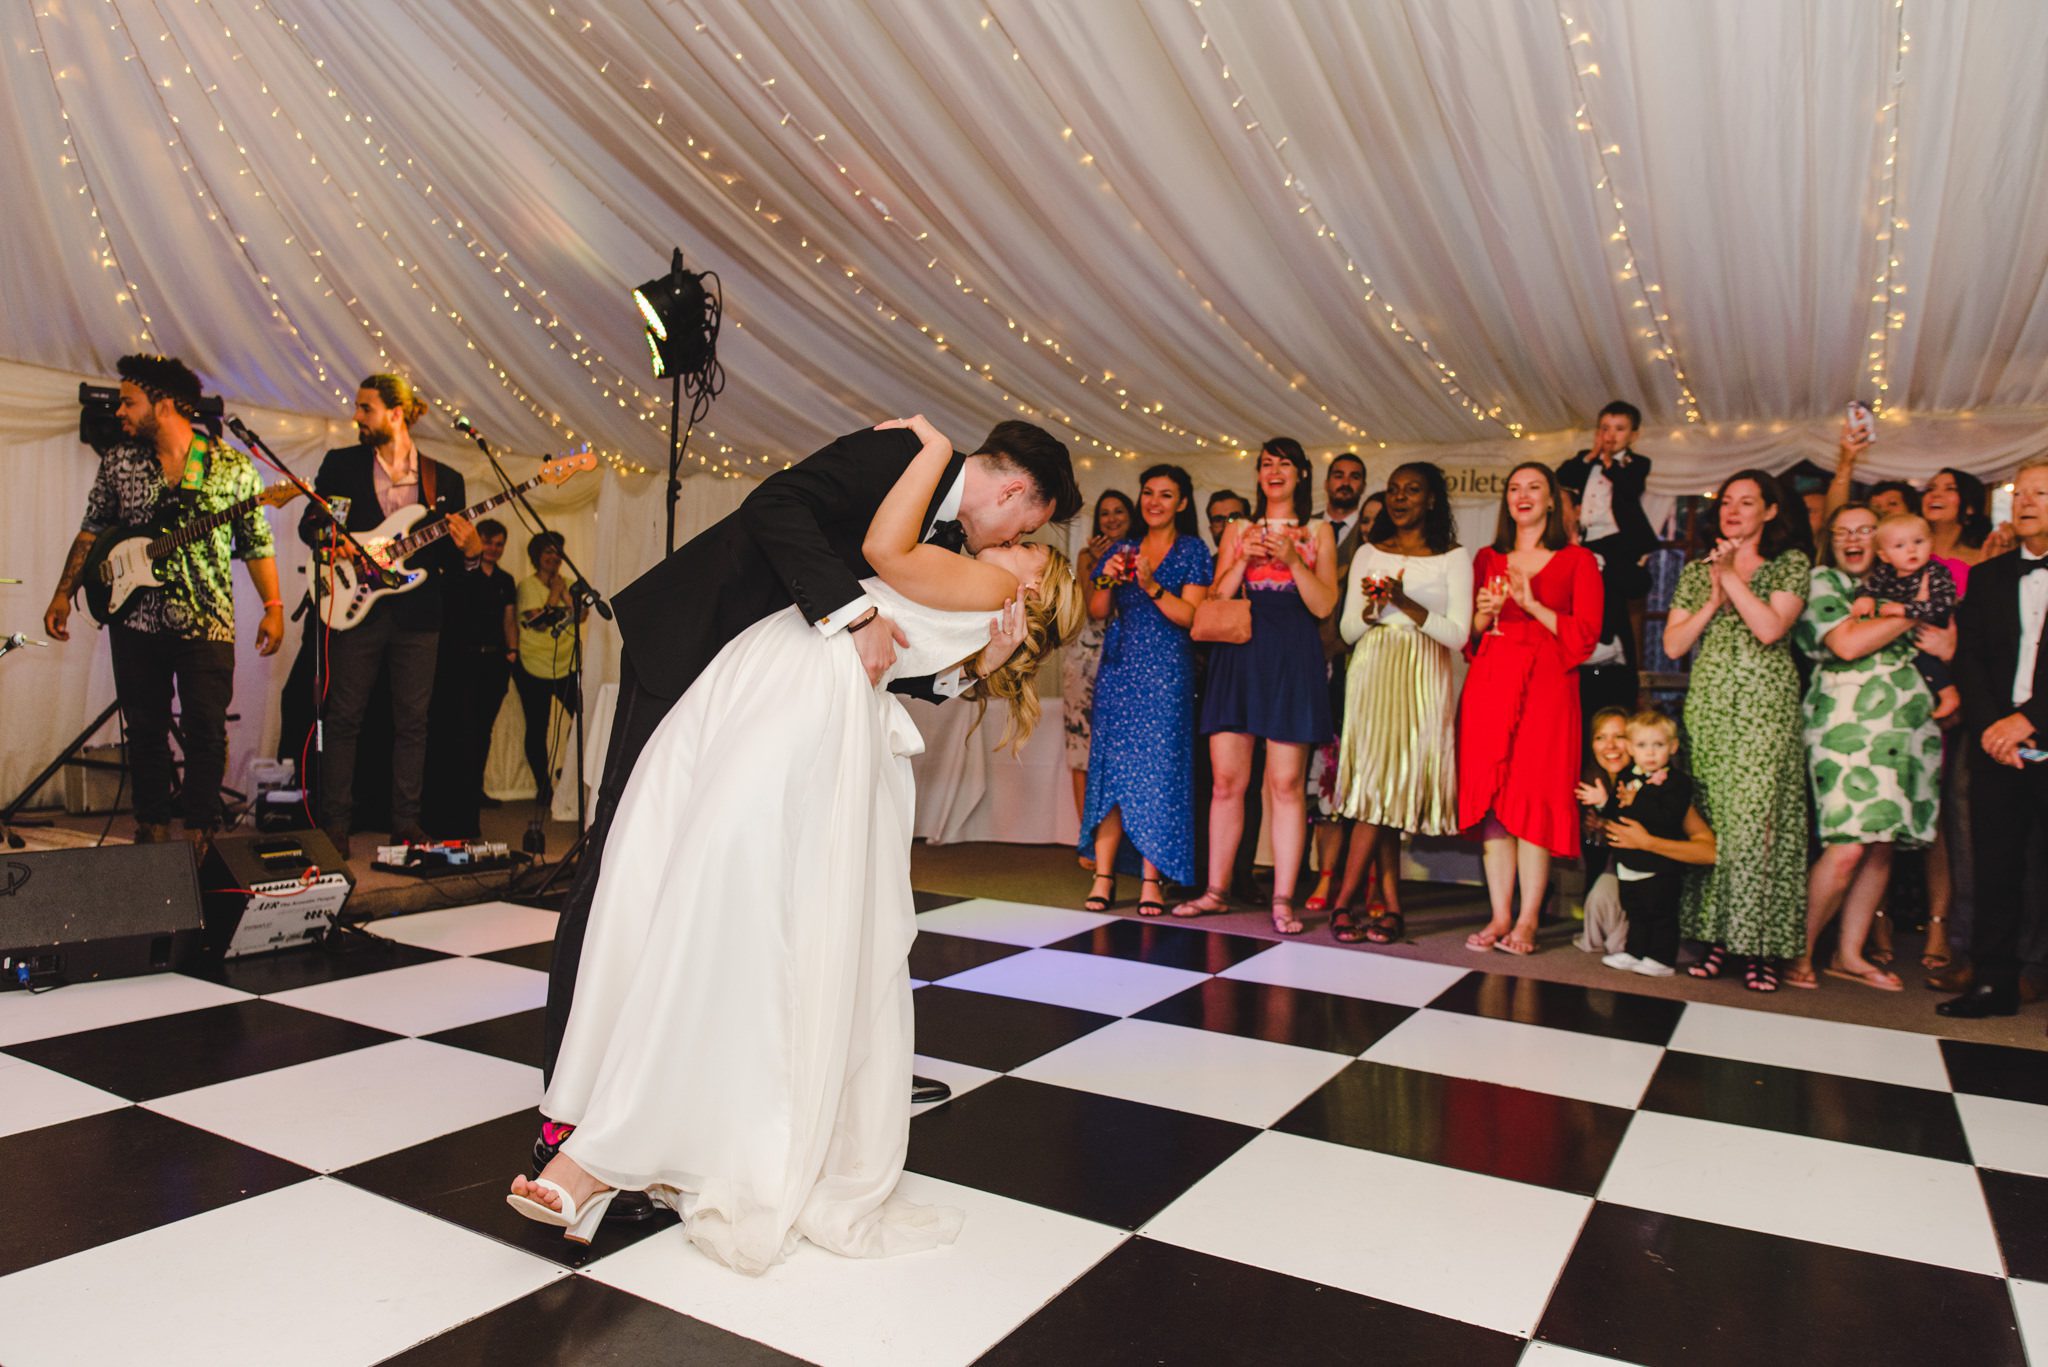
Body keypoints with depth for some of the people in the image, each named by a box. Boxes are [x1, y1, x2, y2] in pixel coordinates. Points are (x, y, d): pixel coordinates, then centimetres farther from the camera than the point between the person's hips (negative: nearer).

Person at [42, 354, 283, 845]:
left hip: (206, 623, -3)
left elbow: (256, 544, 2)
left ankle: (198, 834, 8)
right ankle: (153, 830, 22)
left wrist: (273, 608, -5)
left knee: (206, 732, -5)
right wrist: (63, 595, 9)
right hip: (135, 620, 3)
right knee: (145, 731, 9)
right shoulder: (117, 461, 6)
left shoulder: (232, 466, -1)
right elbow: (91, 531, 14)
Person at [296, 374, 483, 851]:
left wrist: (470, 549, -14)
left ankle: (405, 823, 12)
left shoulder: (445, 479, 8)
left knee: (412, 721, 4)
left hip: (418, 614, 0)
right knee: (344, 716, 2)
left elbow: (449, 560, 9)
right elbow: (309, 522, 8)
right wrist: (331, 540, -13)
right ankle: (336, 824, 9)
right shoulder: (340, 464, 8)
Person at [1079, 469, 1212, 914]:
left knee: (1158, 769, -7)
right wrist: (1108, 581, -6)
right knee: (1110, 765, -2)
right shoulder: (1120, 549, 15)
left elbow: (1190, 616, -5)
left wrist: (1152, 586, -17)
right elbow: (1097, 613, 13)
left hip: (1165, 674, -3)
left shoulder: (1192, 550, 4)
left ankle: (1152, 879, -3)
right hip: (1118, 670, 3)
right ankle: (1103, 875, 0)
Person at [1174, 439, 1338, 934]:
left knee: (1286, 783, -5)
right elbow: (1216, 600, 10)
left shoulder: (1318, 531, 11)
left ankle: (1283, 899, 1)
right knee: (1226, 780, 1)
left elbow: (1324, 605, 1)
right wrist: (1244, 558, -4)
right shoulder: (1238, 530, 17)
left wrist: (1292, 559, -11)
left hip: (1293, 658, -2)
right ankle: (1217, 890, 11)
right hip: (1239, 655, 2)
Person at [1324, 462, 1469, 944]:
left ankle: (1346, 900, -5)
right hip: (1373, 674, 2)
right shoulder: (1369, 554, 14)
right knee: (1379, 784, -6)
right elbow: (1348, 630, 10)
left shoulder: (1453, 558, 6)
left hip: (1422, 680, -2)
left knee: (1390, 784, -10)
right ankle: (1389, 905, -2)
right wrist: (1372, 609, -10)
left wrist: (1406, 604, -15)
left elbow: (1458, 633, -3)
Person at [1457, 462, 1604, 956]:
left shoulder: (1577, 560, 8)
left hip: (1545, 687, -3)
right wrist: (1484, 614, -4)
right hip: (1489, 683, 3)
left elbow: (1586, 634, -1)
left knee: (1537, 797, -8)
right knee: (1490, 797, -2)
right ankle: (1499, 917, 2)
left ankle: (1527, 920, -2)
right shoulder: (1487, 559, 18)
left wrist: (1533, 605, -11)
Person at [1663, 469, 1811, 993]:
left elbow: (1769, 628, -11)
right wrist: (1714, 600, -2)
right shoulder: (1697, 569, 16)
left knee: (1756, 819, -9)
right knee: (1709, 820, 0)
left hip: (1765, 707, -3)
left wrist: (1732, 576, -6)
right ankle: (1715, 936, 6)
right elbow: (1672, 645, 8)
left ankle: (1759, 947, -3)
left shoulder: (1791, 564, 6)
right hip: (1708, 705, 4)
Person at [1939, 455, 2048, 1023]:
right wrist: (1990, 725, -6)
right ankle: (1994, 982, 13)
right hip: (1998, 742, 4)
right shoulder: (1987, 577, 15)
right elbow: (1968, 660, 8)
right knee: (1996, 865, 6)